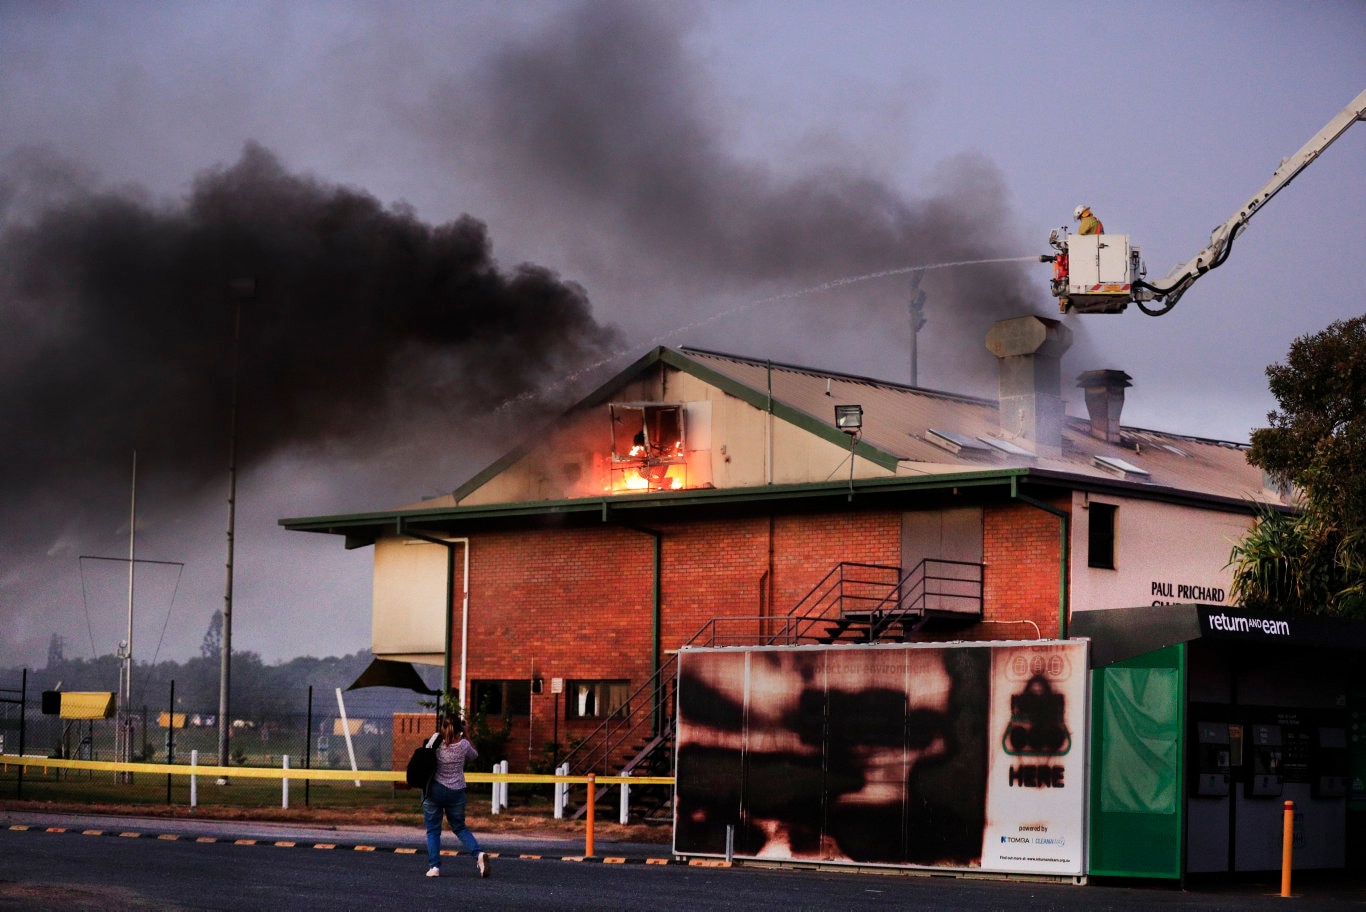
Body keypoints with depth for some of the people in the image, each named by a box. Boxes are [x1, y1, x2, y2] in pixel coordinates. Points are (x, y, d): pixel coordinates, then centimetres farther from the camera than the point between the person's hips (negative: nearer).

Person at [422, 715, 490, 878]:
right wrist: (465, 735, 17)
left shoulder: (436, 742, -11)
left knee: (432, 831, 8)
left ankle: (434, 866, -1)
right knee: (460, 828, 16)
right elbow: (474, 755, 15)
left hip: (433, 791, -2)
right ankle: (479, 854, -4)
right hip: (456, 792, 2)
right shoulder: (463, 745, -7)